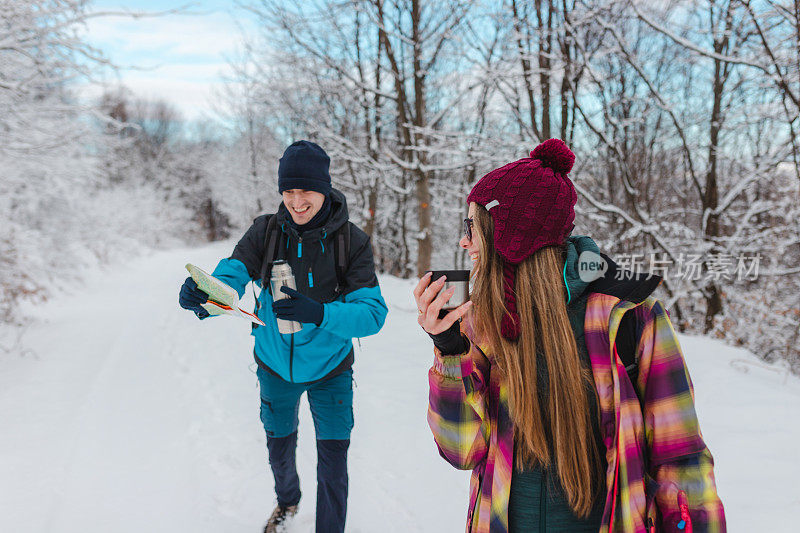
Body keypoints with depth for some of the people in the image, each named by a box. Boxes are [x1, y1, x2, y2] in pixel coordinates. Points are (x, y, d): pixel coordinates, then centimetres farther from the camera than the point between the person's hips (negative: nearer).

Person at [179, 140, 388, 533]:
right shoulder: (266, 231, -13)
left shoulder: (352, 241, -18)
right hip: (276, 365, 3)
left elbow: (373, 312, -25)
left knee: (333, 464, -1)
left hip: (329, 368, -2)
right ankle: (288, 500, 55)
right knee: (279, 449, 23)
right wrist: (200, 297, -46)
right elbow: (229, 278, -22)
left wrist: (319, 313, -43)